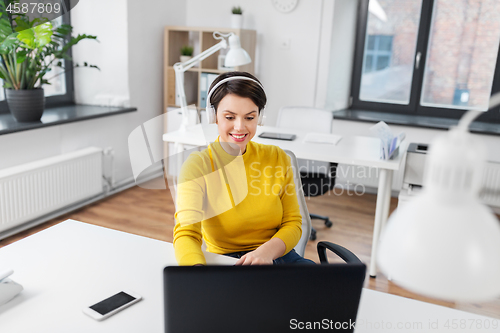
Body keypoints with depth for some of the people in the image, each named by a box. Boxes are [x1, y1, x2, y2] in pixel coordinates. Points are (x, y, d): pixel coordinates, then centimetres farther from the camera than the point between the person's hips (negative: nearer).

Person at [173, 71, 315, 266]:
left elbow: (292, 223, 4)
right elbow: (186, 233, -18)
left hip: (277, 257, 2)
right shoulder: (198, 165, -6)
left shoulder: (277, 158, 4)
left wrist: (266, 251, -18)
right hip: (223, 260, -2)